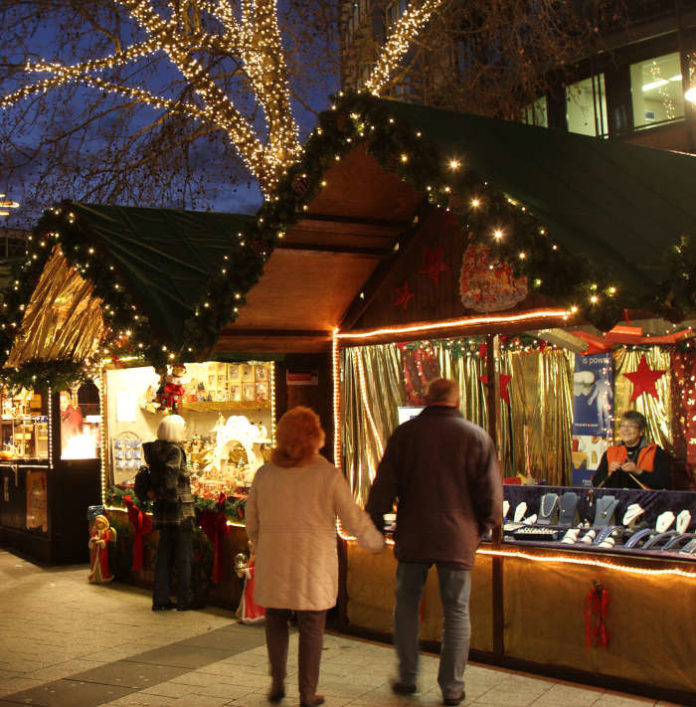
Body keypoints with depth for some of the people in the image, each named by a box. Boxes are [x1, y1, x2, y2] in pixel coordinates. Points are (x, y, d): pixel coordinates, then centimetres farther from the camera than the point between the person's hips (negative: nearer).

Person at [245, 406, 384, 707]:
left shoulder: (264, 474, -1)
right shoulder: (328, 475, -10)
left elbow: (252, 522, 8)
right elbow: (355, 520, -4)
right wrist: (376, 541, 14)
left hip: (274, 561, 2)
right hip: (314, 563, -2)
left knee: (276, 620, 21)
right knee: (312, 627, 9)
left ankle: (277, 681, 17)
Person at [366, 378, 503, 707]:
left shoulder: (404, 433, 0)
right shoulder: (476, 437, -3)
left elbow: (384, 485, 0)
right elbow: (490, 492, -3)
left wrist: (371, 521, 12)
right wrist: (486, 524, 14)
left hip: (412, 535, 1)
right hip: (458, 537, -1)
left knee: (406, 604, 16)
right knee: (456, 611, 8)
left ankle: (407, 678, 20)